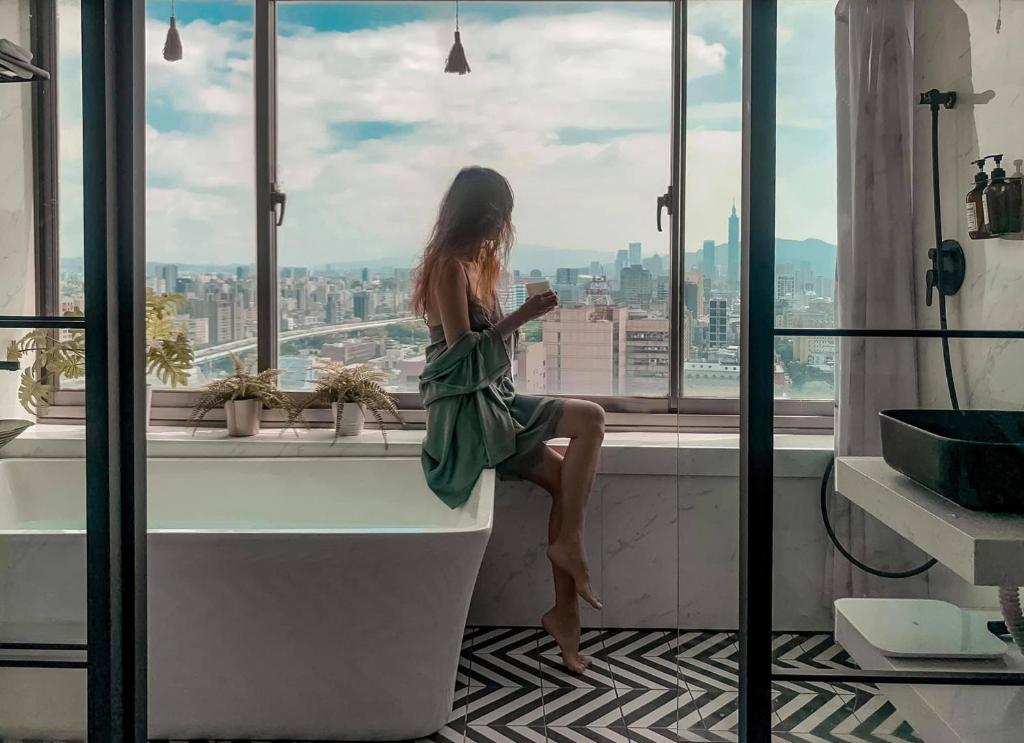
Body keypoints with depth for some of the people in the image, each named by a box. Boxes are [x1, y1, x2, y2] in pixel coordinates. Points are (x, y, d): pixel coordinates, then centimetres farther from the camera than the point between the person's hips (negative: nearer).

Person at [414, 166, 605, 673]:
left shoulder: (474, 262, 16)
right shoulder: (449, 266, -12)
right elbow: (463, 351, -17)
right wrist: (521, 317, -16)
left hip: (491, 403, 9)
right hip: (467, 409, -9)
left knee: (565, 478, -6)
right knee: (589, 419, -19)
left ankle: (564, 611, -2)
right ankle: (569, 542, -10)